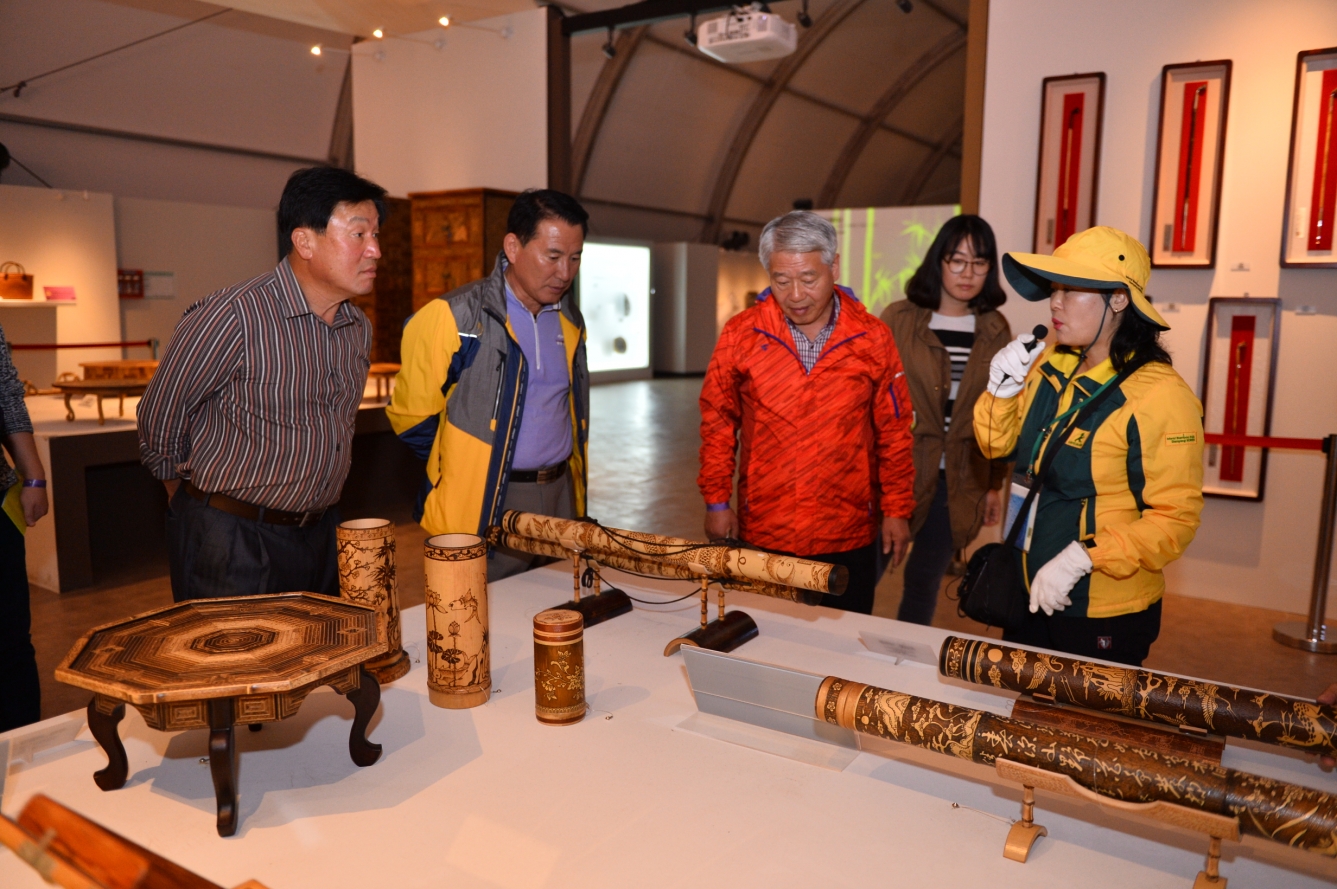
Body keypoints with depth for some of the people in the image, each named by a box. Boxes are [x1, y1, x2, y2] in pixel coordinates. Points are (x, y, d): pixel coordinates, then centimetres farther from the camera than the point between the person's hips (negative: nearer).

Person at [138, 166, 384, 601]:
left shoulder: (359, 328, 3)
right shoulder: (233, 316, -20)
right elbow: (160, 416, -8)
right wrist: (194, 501, 6)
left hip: (319, 534, 7)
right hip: (231, 542, -7)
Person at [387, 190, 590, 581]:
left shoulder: (569, 319, 8)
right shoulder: (456, 317, -12)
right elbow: (411, 413, -5)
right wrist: (461, 471, 4)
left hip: (561, 495, 6)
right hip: (485, 509, -5)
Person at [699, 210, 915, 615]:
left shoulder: (872, 338, -3)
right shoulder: (741, 335, -4)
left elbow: (893, 430, 4)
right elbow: (718, 421, 4)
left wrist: (897, 509, 5)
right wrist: (717, 500, 3)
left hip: (849, 536, 0)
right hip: (762, 532, 0)